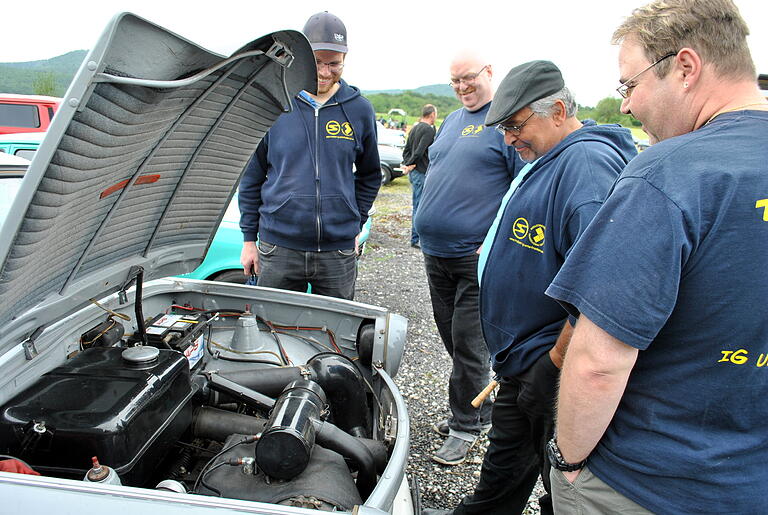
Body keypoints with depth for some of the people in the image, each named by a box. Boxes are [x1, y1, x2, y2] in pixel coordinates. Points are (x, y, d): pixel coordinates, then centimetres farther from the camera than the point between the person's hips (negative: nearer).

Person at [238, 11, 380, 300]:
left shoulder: (360, 110, 4)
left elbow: (370, 175, 15)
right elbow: (251, 177, 6)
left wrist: (356, 226, 8)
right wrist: (249, 239, 4)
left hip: (339, 252, 1)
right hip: (278, 248, 0)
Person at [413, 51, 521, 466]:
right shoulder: (451, 121, 17)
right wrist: (426, 225, 21)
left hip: (476, 256, -8)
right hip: (435, 253, 8)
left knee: (468, 344, -1)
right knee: (451, 336, 15)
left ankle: (466, 426, 15)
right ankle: (472, 411, 32)